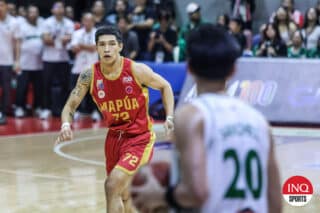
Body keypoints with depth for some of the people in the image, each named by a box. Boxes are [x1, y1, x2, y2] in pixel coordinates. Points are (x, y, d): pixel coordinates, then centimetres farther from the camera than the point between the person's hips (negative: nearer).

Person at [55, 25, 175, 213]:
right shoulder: (89, 76, -10)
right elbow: (71, 105, -3)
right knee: (124, 194, 17)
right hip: (114, 137, 5)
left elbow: (165, 86, 0)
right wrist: (66, 125, -24)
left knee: (113, 185, -21)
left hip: (140, 137, -5)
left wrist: (169, 117, -11)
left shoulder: (137, 70, -17)